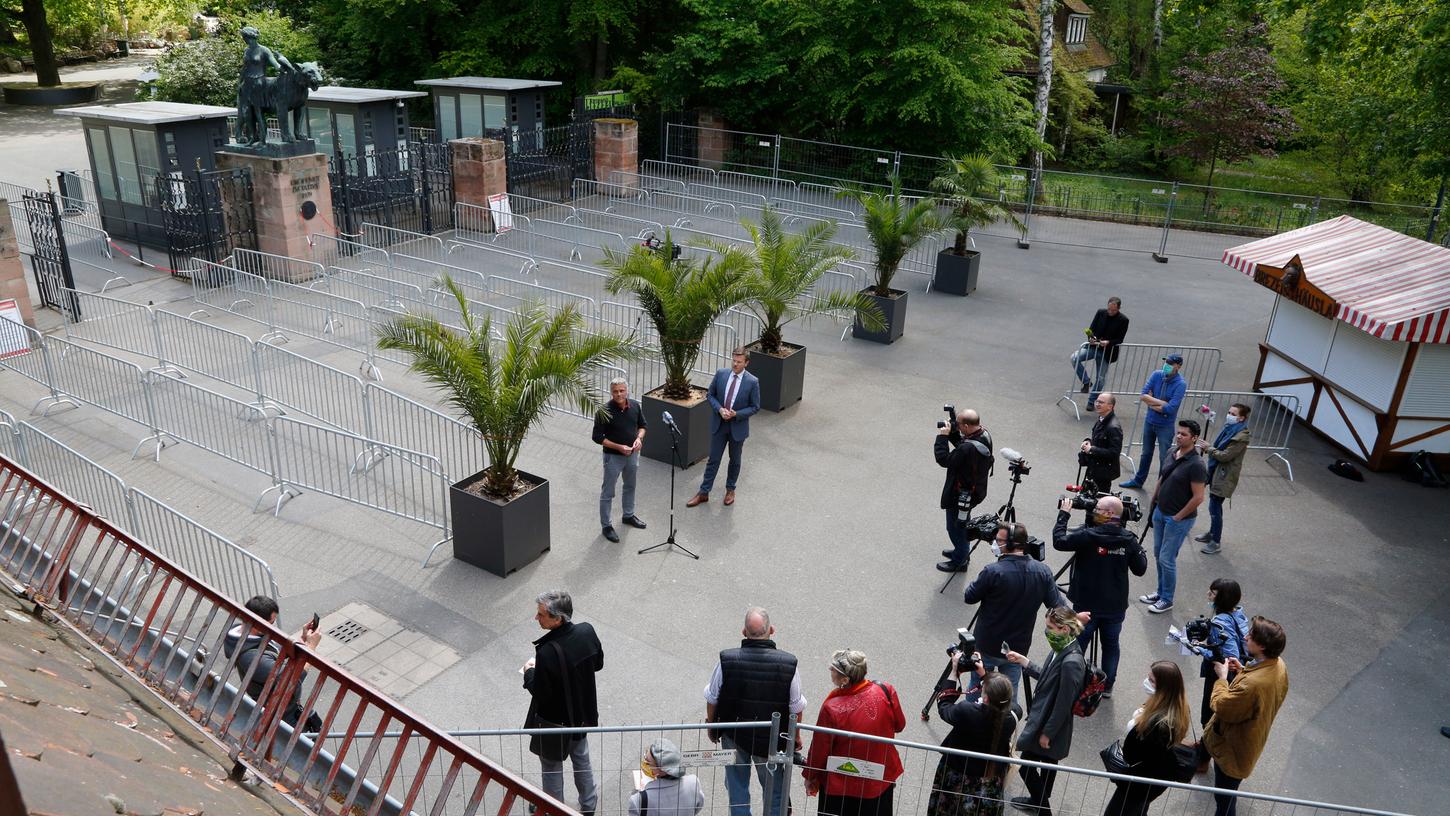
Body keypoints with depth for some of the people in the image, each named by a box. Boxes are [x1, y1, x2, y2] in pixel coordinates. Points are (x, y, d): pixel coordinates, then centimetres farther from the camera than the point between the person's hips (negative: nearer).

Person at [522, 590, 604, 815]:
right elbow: (598, 663, -1)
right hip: (581, 714, 6)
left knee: (552, 768, 20)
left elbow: (540, 692, -25)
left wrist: (529, 672, -7)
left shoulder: (547, 652, -36)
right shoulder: (587, 632, -18)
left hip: (554, 721, -6)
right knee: (582, 761, 28)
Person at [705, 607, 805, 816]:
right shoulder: (788, 664, -21)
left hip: (734, 736, 1)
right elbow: (796, 708, -10)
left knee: (737, 788, 21)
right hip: (772, 740, 0)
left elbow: (712, 700, -7)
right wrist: (796, 737, 8)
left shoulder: (726, 660, -21)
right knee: (775, 791, 21)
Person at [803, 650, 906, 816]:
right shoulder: (886, 692, -20)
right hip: (882, 781, 3)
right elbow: (899, 725, -1)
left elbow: (819, 748, -15)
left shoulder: (831, 708, -29)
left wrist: (810, 777, 2)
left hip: (840, 787, -3)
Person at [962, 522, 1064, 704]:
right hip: (1018, 648, 4)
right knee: (1010, 695, 18)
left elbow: (969, 597, -10)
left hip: (987, 647, -4)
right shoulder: (1043, 571, -8)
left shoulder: (993, 572, -23)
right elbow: (1058, 607, -2)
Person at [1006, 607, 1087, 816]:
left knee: (1026, 765, 5)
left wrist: (1047, 733, -16)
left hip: (1051, 726, -9)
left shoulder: (1071, 662, -32)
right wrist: (1023, 661, 4)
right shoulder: (1061, 650, -4)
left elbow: (1064, 704, -25)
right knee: (1047, 763, 25)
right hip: (1043, 719, 9)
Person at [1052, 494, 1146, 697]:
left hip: (1087, 605, -3)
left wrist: (1063, 514, -6)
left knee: (1077, 645, 11)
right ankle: (1107, 686, 29)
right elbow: (1140, 569, 1)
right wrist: (1140, 550, 19)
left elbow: (1059, 541, -15)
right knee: (1111, 645, 19)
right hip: (1115, 606, 3)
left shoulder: (1088, 536, -21)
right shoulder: (1129, 540, -8)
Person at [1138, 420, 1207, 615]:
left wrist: (1178, 517, -14)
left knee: (1166, 559, -1)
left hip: (1178, 519, -8)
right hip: (1160, 512, 8)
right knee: (1158, 554, 16)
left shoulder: (1196, 465, -21)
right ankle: (1161, 592, 32)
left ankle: (1167, 600, 15)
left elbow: (1198, 498, -20)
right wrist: (1153, 501, 14)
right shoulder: (1173, 454, 3)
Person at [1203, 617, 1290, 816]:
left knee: (1224, 798, 14)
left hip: (1233, 747, -9)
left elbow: (1222, 707, -28)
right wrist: (1243, 670, -3)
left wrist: (1222, 677, -17)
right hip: (1252, 738, 9)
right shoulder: (1278, 665, -13)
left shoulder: (1252, 684, -44)